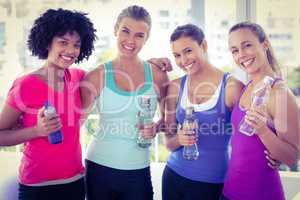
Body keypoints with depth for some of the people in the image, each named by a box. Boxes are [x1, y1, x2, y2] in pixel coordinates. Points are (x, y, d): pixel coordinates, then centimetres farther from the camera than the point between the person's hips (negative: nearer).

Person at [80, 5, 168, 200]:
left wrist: (156, 128, -10)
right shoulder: (97, 76, -6)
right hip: (99, 168, 0)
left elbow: (167, 117, 9)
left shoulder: (157, 75, -3)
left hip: (138, 171, 1)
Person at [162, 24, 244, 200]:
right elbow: (169, 142, 3)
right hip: (174, 176, 4)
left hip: (213, 183, -3)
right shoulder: (176, 87, -3)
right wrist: (179, 139, -15)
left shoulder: (231, 86, -14)